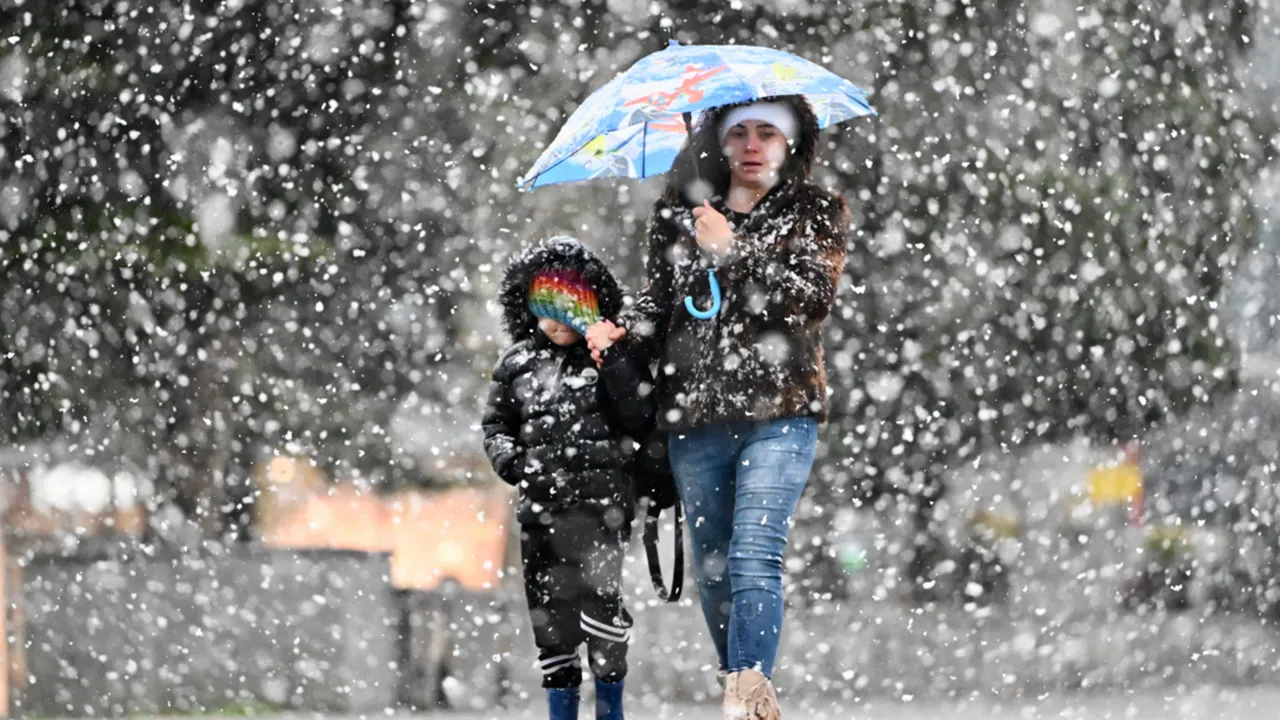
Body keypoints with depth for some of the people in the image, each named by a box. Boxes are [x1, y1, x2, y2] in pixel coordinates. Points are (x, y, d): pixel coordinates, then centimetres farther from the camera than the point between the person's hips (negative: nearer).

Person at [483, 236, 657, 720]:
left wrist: (614, 366, -14)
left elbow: (640, 420, -5)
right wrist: (506, 457, 0)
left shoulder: (612, 357, 4)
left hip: (600, 500, -4)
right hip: (540, 507, 4)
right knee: (550, 616, 6)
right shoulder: (516, 363, 13)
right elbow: (495, 424, 20)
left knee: (598, 593, -21)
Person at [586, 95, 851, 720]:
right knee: (713, 567, 8)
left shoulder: (816, 213, 6)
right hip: (695, 417, 4)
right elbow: (659, 302, 18)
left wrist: (734, 250, -13)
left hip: (779, 414, -4)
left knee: (754, 555, -19)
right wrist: (623, 330, -3)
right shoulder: (679, 215, 13)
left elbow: (815, 297, -9)